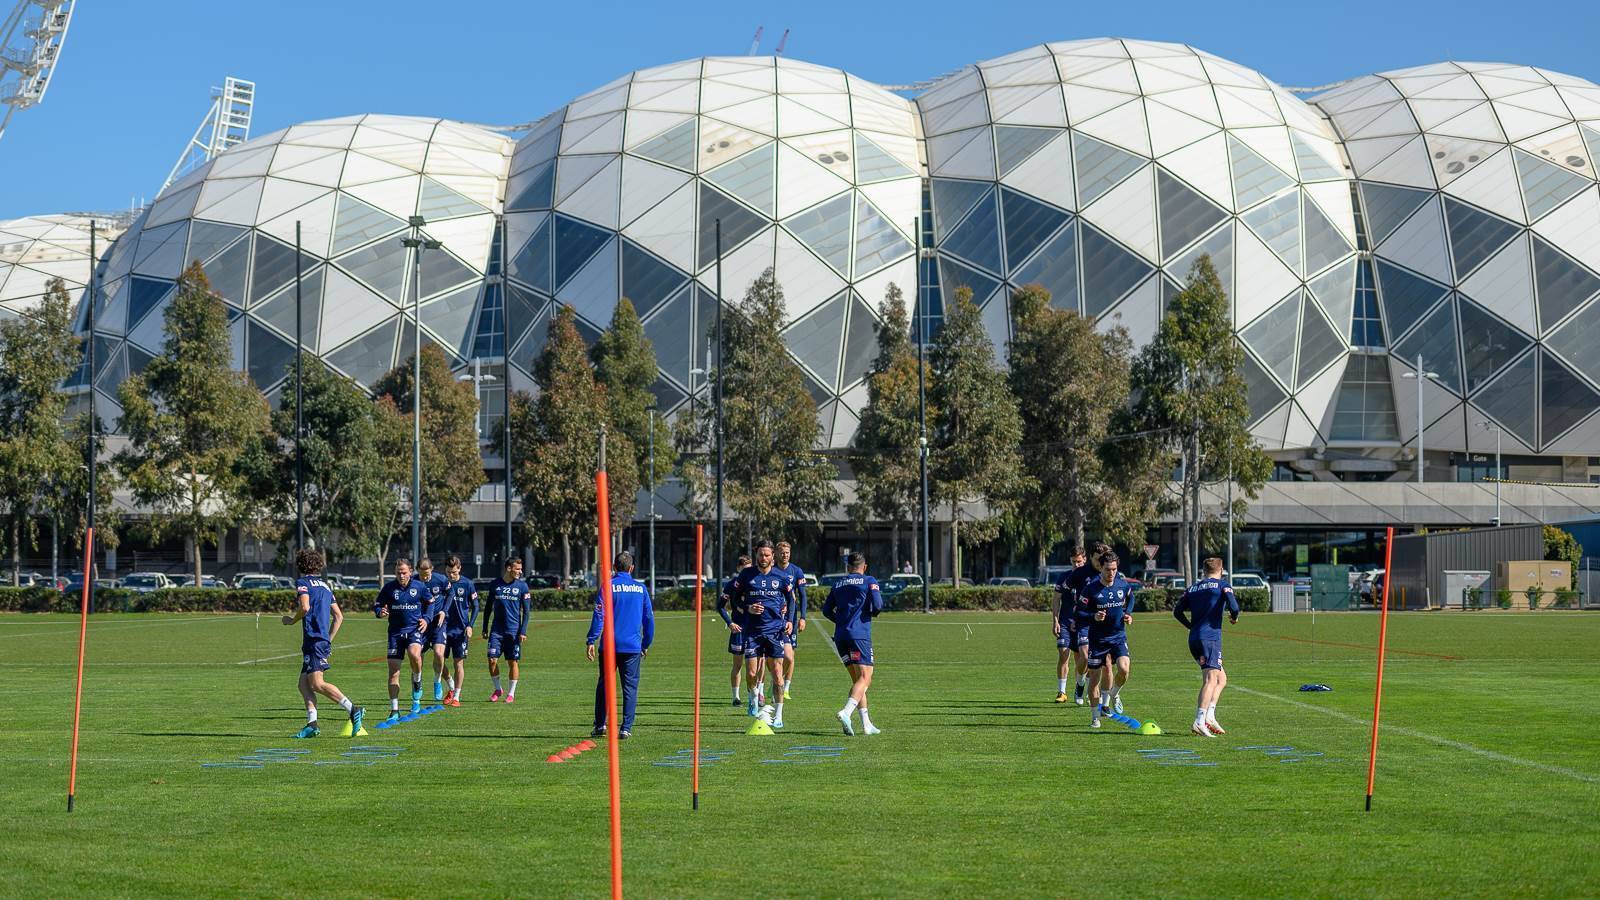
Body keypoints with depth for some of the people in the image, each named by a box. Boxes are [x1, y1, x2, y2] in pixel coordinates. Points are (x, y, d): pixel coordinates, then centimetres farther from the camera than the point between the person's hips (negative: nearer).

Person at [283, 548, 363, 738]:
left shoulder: (302, 582, -1)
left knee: (317, 683, -14)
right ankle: (312, 724, -2)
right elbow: (339, 617, 20)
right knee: (304, 684, 8)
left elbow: (305, 607, -18)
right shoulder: (324, 585, 22)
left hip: (314, 640, -9)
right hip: (324, 640, 9)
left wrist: (292, 620, 0)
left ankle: (353, 710, -22)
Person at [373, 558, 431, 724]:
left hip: (415, 629, -2)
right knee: (393, 672, -2)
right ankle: (394, 710, 6)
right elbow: (377, 606, 8)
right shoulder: (389, 588, 1)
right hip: (395, 631, 2)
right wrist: (380, 612, -15)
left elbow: (430, 603, 16)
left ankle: (417, 683, -2)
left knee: (414, 654, -33)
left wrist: (426, 619, 1)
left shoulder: (420, 587, 2)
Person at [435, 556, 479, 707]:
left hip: (460, 628, -1)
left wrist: (470, 625, -6)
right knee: (438, 652, -20)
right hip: (443, 625, 1)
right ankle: (451, 686, -1)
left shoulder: (467, 584, -1)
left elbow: (475, 607, 4)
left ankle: (456, 697, 14)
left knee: (459, 662, 3)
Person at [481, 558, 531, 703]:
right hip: (496, 630, 1)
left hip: (514, 630, -1)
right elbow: (488, 607, 12)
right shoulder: (495, 584, 4)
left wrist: (523, 631, -7)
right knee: (492, 660, -4)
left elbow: (526, 611, 0)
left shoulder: (522, 586, -1)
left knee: (514, 662, 1)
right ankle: (497, 690, 14)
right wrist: (485, 628, 8)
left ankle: (511, 693, 12)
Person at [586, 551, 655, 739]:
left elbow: (599, 615, -8)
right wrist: (646, 644, 18)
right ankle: (626, 729, -3)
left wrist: (591, 641, -6)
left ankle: (600, 725, 13)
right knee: (630, 687, 3)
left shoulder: (608, 586, -2)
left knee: (604, 685, 12)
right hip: (633, 647, 1)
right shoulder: (641, 588, 6)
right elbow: (649, 618, 9)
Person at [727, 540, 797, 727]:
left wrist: (789, 620, 3)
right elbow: (734, 599, 10)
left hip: (775, 630, 0)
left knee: (777, 673, -5)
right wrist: (748, 609, -8)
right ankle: (753, 700, 28)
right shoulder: (746, 575, 3)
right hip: (752, 631, 0)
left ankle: (779, 715, 1)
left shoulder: (781, 577, 4)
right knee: (751, 674, -5)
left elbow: (791, 599, 16)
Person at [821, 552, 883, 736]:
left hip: (840, 637, 6)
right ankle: (846, 712, -34)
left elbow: (826, 610, 15)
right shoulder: (869, 581, 4)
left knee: (857, 680, 12)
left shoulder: (839, 584, 18)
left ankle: (866, 724, 7)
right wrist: (873, 613, 15)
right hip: (860, 635, -6)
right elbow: (877, 605, -7)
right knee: (865, 679, -11)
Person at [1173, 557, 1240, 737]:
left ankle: (1209, 716, 1)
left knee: (1221, 678, 16)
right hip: (1211, 637, -7)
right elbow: (1233, 606, -11)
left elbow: (1177, 611, 12)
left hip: (1194, 640, 7)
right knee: (1211, 679, -15)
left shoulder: (1193, 588, 18)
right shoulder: (1222, 584, 3)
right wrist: (1234, 618, 9)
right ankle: (1199, 721, -30)